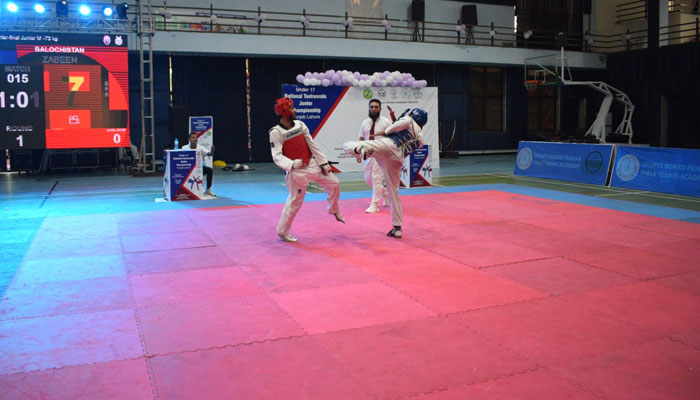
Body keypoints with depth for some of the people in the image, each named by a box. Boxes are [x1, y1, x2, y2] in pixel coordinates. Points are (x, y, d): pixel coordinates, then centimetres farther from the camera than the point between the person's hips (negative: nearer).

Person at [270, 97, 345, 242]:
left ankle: (334, 211, 32)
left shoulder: (300, 125, 1)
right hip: (296, 170, -6)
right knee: (295, 201, -2)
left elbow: (312, 145, 5)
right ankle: (282, 232, 15)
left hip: (312, 164, 6)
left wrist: (324, 163, 6)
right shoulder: (276, 133, -15)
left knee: (334, 183, 7)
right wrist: (292, 164, -38)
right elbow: (277, 156, -20)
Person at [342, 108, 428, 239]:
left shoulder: (408, 121, 16)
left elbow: (387, 131, 8)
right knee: (393, 192, 14)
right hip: (398, 160, 5)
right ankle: (397, 228, 15)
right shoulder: (419, 139, 29)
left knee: (347, 145, -12)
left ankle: (360, 149, -52)